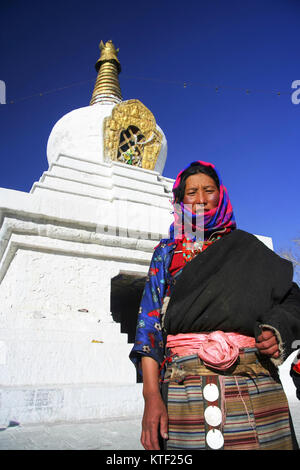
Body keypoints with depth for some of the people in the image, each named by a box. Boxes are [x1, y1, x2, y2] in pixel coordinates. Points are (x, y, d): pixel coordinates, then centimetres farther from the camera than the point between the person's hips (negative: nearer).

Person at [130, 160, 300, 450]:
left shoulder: (246, 247, 14)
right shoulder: (166, 252, 11)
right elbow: (150, 318, 1)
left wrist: (276, 332, -10)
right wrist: (151, 394, -9)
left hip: (254, 383, 1)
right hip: (184, 386, 0)